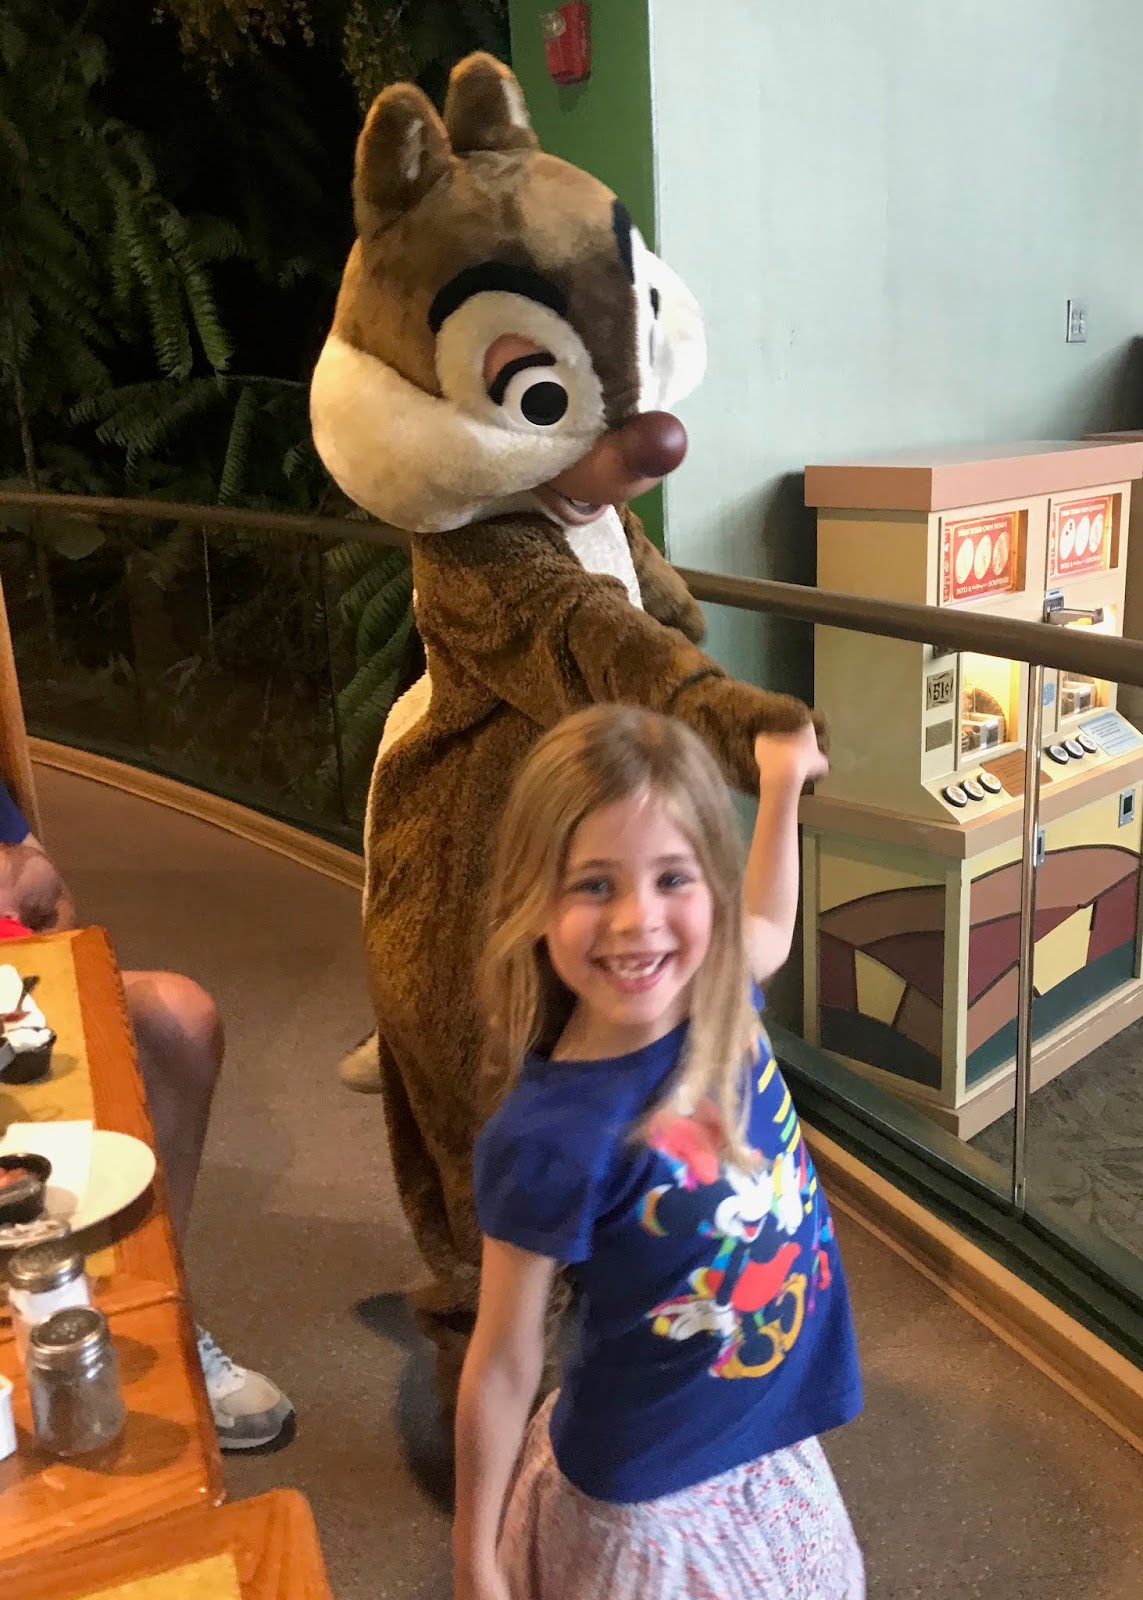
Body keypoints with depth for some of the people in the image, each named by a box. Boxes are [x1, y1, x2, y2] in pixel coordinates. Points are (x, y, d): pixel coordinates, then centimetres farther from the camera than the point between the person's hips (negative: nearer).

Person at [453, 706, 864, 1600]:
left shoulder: (718, 1003, -14)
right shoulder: (549, 1140, -30)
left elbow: (767, 933, 12)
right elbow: (502, 1368, -17)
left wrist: (782, 783, 12)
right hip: (646, 1507, -6)